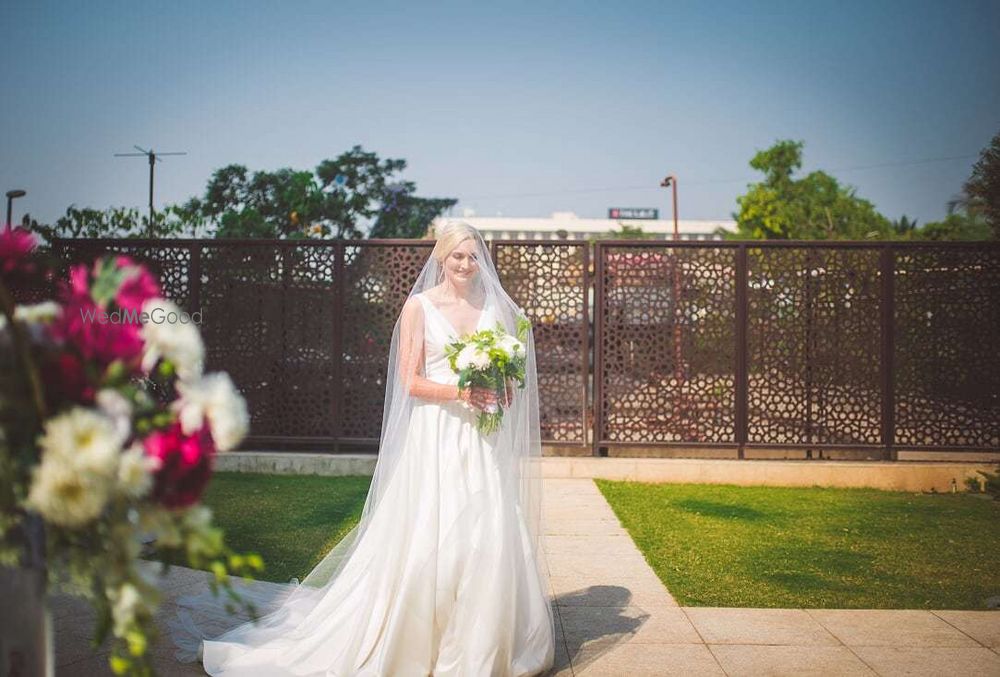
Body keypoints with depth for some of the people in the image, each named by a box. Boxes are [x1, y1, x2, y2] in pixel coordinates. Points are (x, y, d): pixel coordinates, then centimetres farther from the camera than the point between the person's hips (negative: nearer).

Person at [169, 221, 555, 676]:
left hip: (484, 440, 4)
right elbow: (411, 381, -5)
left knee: (489, 537, 2)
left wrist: (503, 392, -6)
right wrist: (461, 393, -19)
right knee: (428, 537, -3)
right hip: (435, 437, -3)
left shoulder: (496, 306, 11)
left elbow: (510, 373, 16)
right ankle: (421, 640, 13)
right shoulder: (419, 305, 0)